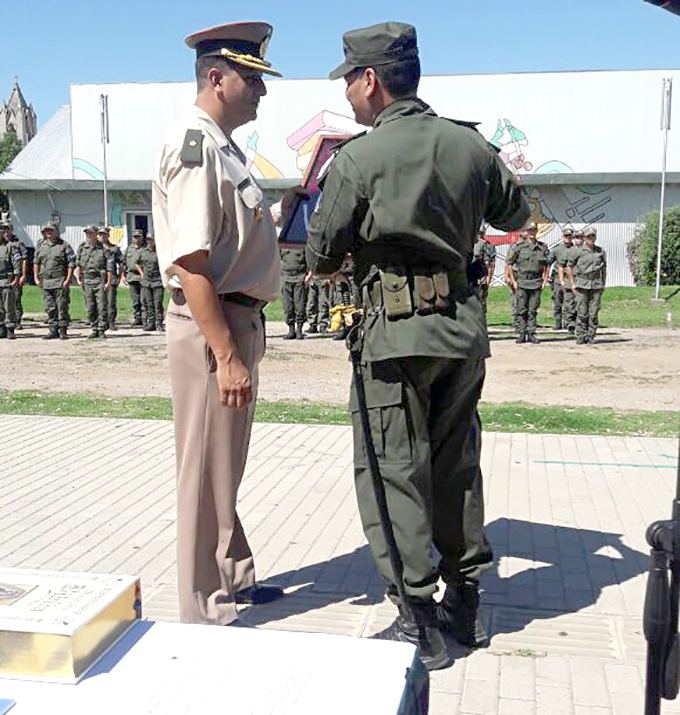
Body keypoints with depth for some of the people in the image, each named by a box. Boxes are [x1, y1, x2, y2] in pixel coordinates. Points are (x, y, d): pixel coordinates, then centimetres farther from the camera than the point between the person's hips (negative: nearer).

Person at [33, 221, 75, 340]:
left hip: (60, 282, -5)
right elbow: (36, 262, 19)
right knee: (50, 308, 6)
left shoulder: (64, 246, 0)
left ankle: (63, 330, 3)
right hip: (45, 282, 5)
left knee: (62, 307, -4)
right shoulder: (40, 246, 14)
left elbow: (71, 263, -4)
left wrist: (68, 280, -11)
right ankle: (53, 330, 11)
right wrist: (36, 278, 10)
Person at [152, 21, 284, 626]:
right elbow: (189, 262, -24)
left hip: (238, 320, 10)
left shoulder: (222, 145, 15)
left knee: (226, 468, 21)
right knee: (207, 474, 1)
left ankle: (234, 580, 38)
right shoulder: (193, 141, -15)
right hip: (210, 328, -10)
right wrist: (226, 355, -25)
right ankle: (207, 615, 17)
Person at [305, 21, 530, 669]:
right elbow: (514, 214, 21)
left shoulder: (357, 159, -9)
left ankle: (418, 620, 7)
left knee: (393, 471, 3)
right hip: (464, 326, 6)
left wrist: (337, 263, 18)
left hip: (397, 330, -6)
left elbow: (320, 258, -3)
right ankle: (464, 603, 27)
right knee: (456, 464, 15)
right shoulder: (471, 145, 6)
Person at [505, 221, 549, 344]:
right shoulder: (519, 247, 1)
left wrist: (545, 280, 6)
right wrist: (513, 281, -2)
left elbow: (545, 266, 15)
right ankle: (521, 334, 3)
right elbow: (509, 264, 3)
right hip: (522, 283, -2)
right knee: (521, 310, -2)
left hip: (537, 283, 2)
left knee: (533, 310, 4)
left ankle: (531, 334, 9)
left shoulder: (543, 247, 9)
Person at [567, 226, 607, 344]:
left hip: (596, 285, 2)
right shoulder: (579, 251, 1)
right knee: (582, 313, -5)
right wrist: (572, 283, 2)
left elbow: (604, 269, 18)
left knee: (594, 313, -1)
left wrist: (604, 284, 12)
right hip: (582, 285, -2)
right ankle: (580, 337, 1)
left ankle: (590, 336, 6)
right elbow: (569, 266, 7)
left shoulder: (601, 251, 10)